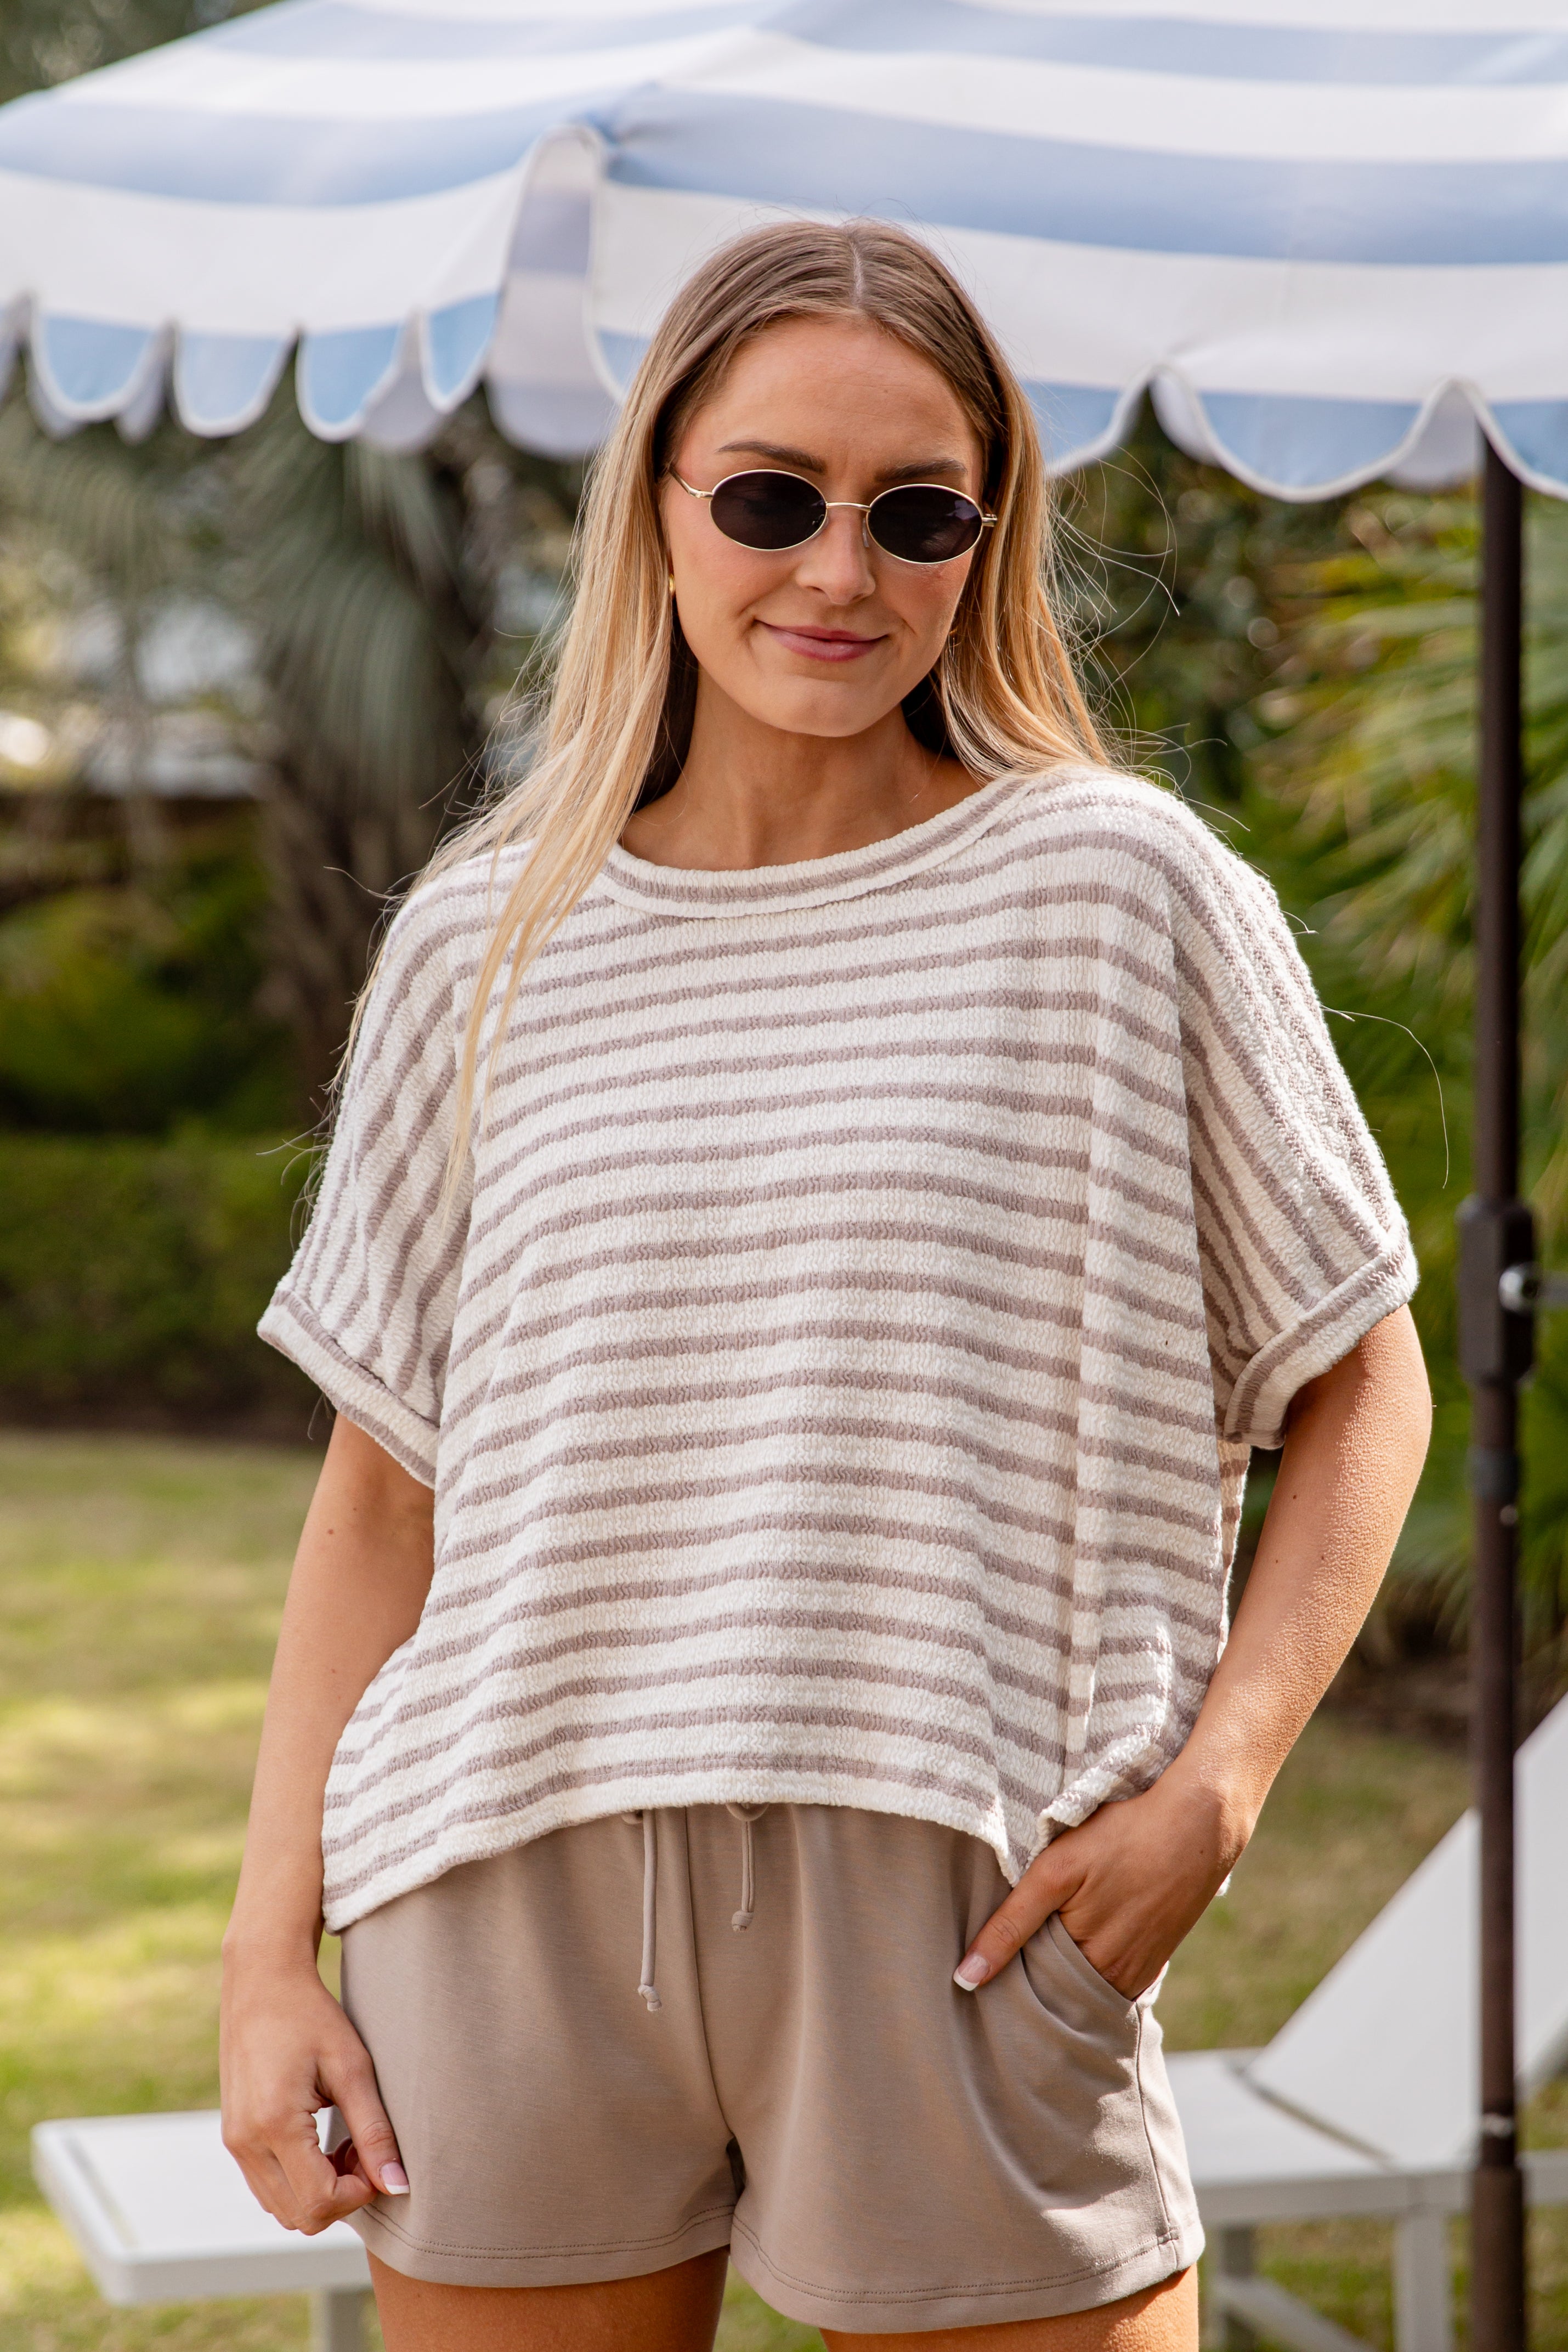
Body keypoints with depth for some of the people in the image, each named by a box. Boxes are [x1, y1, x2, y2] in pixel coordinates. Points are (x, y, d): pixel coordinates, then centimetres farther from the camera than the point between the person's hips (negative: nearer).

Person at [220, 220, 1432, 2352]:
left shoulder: (1116, 893, 0)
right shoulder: (489, 944, 8)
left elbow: (1360, 1384, 5)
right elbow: (385, 1478, 11)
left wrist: (1214, 1789, -8)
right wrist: (273, 1950, 5)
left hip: (957, 1909, -2)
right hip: (515, 1911, 2)